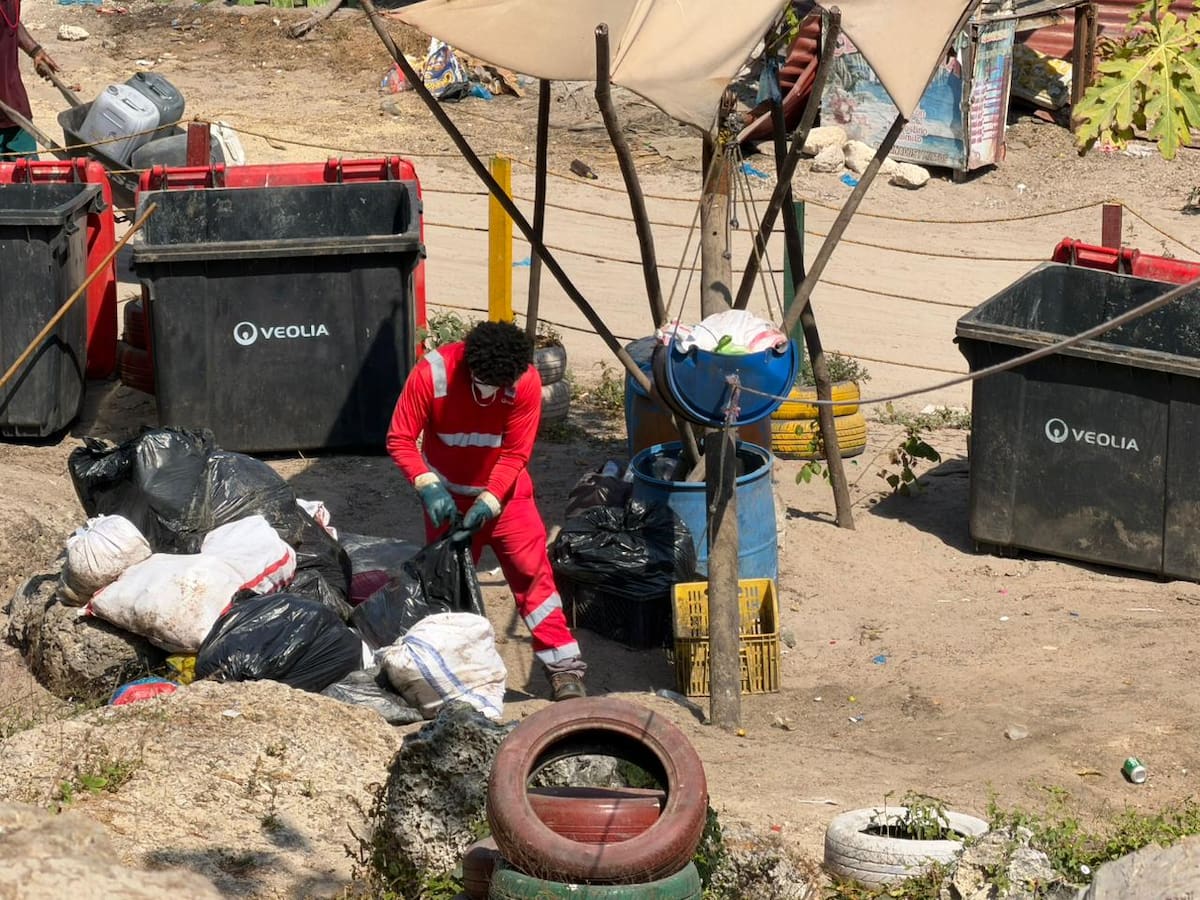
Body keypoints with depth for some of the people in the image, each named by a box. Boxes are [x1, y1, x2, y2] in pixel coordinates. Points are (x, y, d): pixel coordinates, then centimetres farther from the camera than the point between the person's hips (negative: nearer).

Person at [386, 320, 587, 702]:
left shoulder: (526, 381, -22)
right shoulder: (432, 373, -24)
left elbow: (515, 454, -16)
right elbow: (400, 439, -18)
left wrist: (487, 504, -26)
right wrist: (428, 486, -30)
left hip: (505, 493, 0)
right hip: (448, 496, 1)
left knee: (533, 573, -11)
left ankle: (563, 668, -9)